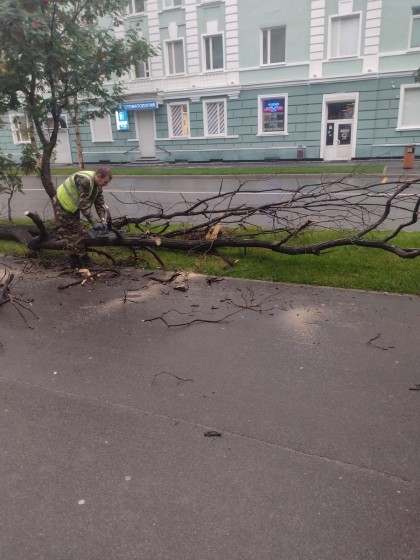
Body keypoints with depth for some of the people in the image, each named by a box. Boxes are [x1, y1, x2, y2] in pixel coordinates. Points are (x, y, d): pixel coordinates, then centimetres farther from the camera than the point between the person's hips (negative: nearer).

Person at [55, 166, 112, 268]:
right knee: (71, 234, -3)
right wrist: (94, 222, -28)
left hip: (73, 208, 9)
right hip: (63, 206, -9)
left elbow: (100, 203, -1)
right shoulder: (85, 180, -33)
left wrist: (103, 220, -13)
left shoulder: (98, 185, -5)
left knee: (78, 233, 12)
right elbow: (84, 205, -32)